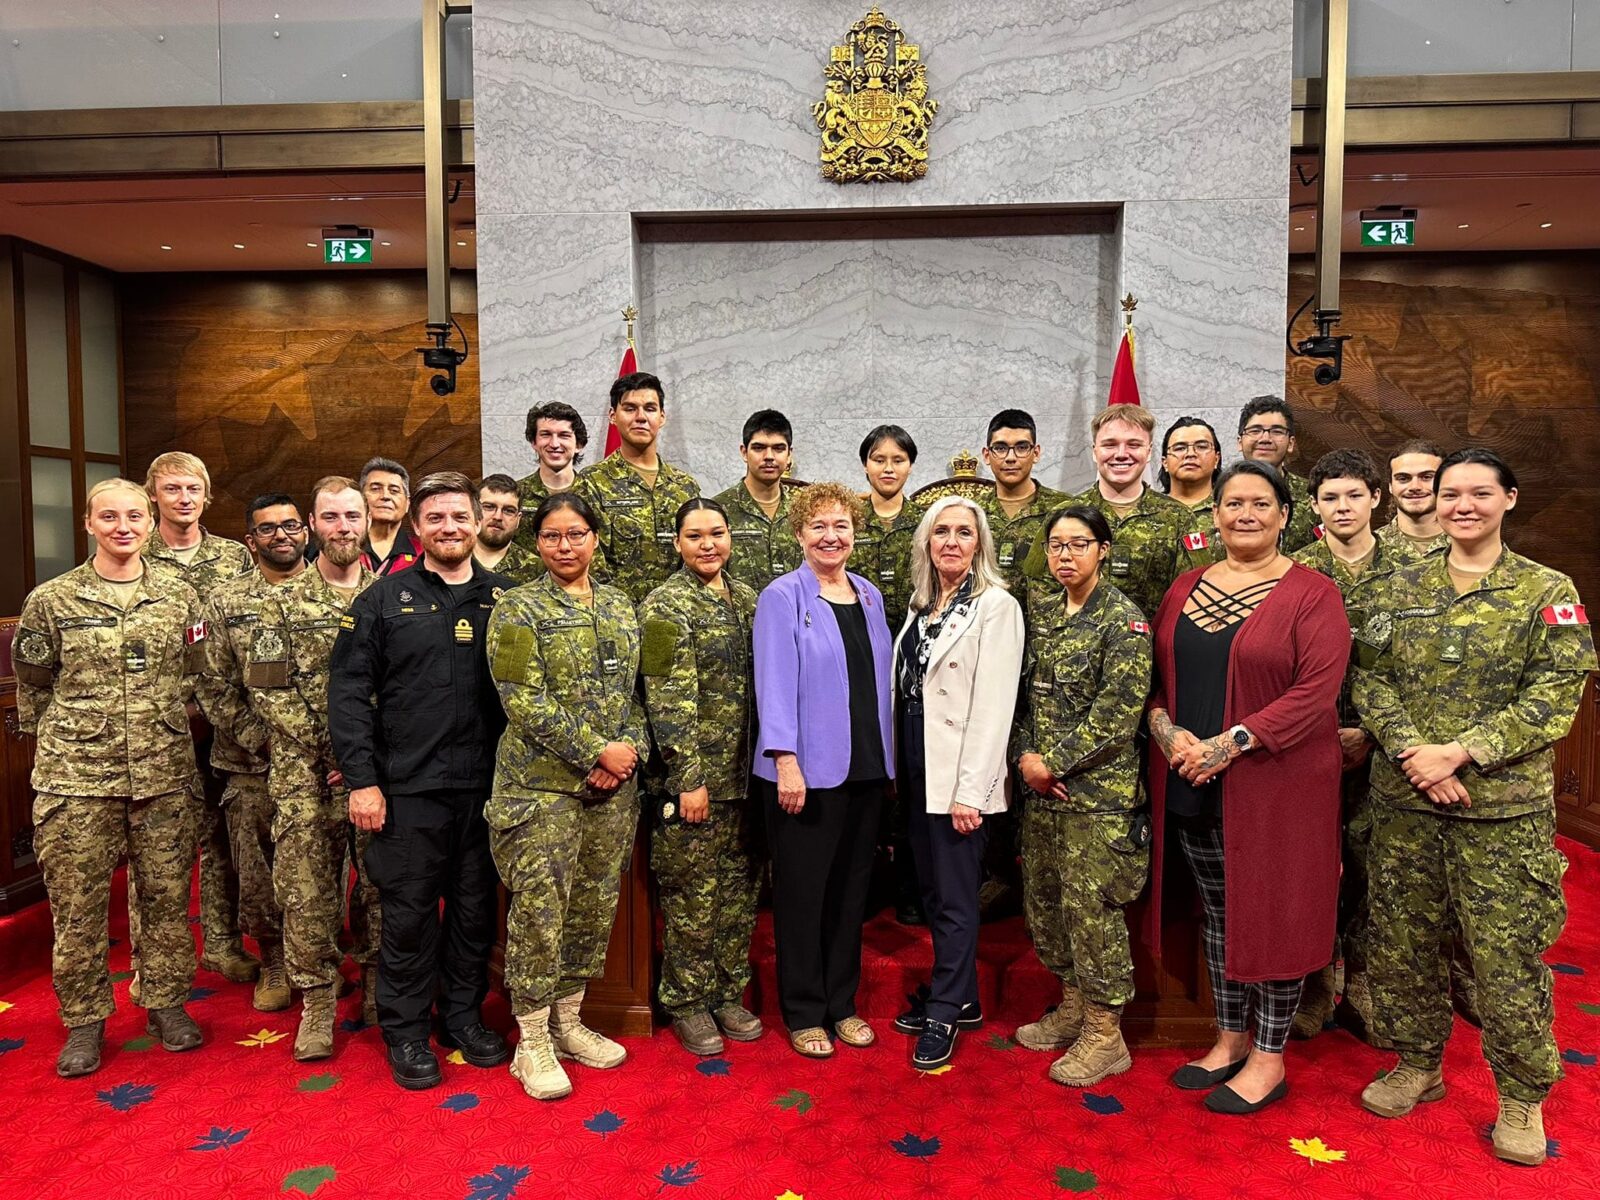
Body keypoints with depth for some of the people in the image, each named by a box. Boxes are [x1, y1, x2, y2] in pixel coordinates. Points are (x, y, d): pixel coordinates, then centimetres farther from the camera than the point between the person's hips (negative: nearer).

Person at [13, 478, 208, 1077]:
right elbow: (32, 685, 9)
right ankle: (84, 1021, 22)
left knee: (167, 895, 9)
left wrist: (164, 726, 10)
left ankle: (167, 1003, 26)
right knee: (78, 904, 6)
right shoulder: (50, 601, -1)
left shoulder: (180, 595, 4)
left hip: (165, 774, 1)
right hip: (76, 779, -1)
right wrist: (69, 737, 8)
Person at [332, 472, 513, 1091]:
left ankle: (465, 1016, 30)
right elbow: (348, 692, -2)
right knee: (408, 913, 7)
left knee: (476, 908, 13)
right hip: (408, 787, -2)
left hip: (486, 785, 2)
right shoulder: (383, 601, 1)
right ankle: (406, 1032, 23)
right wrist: (361, 779, -8)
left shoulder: (504, 599, 6)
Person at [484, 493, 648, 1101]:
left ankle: (568, 1022, 29)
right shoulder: (518, 608, -6)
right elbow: (525, 702, -14)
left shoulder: (620, 606, 11)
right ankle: (533, 1044, 15)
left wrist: (631, 749, -4)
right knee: (539, 909, -1)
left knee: (595, 907, 12)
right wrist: (598, 752, -15)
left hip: (613, 785, 5)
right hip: (542, 784, -5)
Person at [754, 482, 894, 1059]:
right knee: (803, 889, 4)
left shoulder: (870, 596, 12)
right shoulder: (783, 596, -6)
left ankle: (842, 1003, 27)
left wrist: (886, 757, 11)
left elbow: (881, 680, 14)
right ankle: (803, 1012, 19)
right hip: (807, 769, -5)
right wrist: (785, 760, -19)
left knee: (851, 887, 13)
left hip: (865, 768, 6)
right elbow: (775, 682, -12)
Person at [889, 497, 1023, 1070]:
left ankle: (944, 1014, 17)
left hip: (958, 776, -7)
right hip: (916, 769, 7)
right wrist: (899, 769, 10)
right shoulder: (921, 604, 11)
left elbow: (993, 706, -15)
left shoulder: (995, 606, -10)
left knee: (955, 899, 3)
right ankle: (961, 998, 30)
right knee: (932, 892, 15)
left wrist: (970, 791, -18)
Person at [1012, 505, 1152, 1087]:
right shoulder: (1044, 619, 11)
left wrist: (1056, 763, -14)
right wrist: (1026, 755, -3)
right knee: (1045, 897, 15)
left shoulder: (1123, 620, -10)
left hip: (1098, 790, -7)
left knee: (1091, 907, -1)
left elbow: (1116, 715, -16)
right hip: (1044, 786, 7)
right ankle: (1073, 1006, 33)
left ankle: (1106, 1037, 15)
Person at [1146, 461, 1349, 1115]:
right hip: (1190, 784, 5)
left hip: (1275, 783, -5)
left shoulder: (1312, 593, -7)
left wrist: (1232, 743, -22)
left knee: (1272, 913, 6)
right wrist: (1166, 729, -11)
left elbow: (1316, 691, -17)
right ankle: (1230, 1038, 32)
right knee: (1217, 911, 16)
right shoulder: (1185, 589, 9)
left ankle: (1269, 1058, 23)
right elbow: (1156, 672, 8)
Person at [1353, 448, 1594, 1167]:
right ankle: (1417, 1064, 32)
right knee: (1403, 941, 12)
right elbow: (1371, 677, 1)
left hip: (1504, 807, -3)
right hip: (1403, 800, 3)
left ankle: (1523, 1097, 25)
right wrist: (1413, 755, -14)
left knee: (1507, 955, 4)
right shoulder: (1403, 586, 6)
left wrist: (1459, 752, -17)